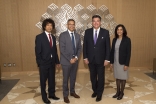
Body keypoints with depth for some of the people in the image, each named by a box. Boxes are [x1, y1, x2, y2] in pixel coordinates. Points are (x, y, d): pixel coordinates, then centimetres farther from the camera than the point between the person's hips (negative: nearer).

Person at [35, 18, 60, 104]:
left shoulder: (53, 37, 10)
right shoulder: (39, 37, -8)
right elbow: (37, 52, -11)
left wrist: (57, 61, 11)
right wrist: (39, 63, -15)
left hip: (52, 63, 5)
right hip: (43, 63, -5)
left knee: (52, 79, 15)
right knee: (43, 81, 10)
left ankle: (51, 94, 33)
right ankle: (44, 96, 27)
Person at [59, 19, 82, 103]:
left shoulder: (77, 35, 7)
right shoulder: (63, 35, -9)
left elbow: (79, 48, 8)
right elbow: (62, 49, -14)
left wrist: (76, 57, -7)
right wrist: (70, 59, -16)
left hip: (75, 60, 5)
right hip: (66, 61, -5)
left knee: (73, 78, 17)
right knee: (66, 79, 7)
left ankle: (72, 92, 36)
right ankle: (65, 95, 24)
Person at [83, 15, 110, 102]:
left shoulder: (105, 32, -5)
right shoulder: (87, 31, 0)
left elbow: (108, 47, -5)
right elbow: (85, 45, 2)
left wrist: (107, 59, -8)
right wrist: (85, 57, -3)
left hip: (101, 59, -2)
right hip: (90, 59, 2)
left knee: (101, 77, 10)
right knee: (93, 76, 16)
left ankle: (99, 93, 28)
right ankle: (95, 91, 37)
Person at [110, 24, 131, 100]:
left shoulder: (127, 40, -10)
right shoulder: (114, 40, 5)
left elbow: (128, 53, -12)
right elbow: (112, 51, 8)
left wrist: (126, 64, -15)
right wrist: (111, 62, 6)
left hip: (123, 62, -5)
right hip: (115, 62, 5)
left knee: (123, 78, 9)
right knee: (117, 77, 14)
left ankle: (122, 93, 25)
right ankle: (118, 92, 28)